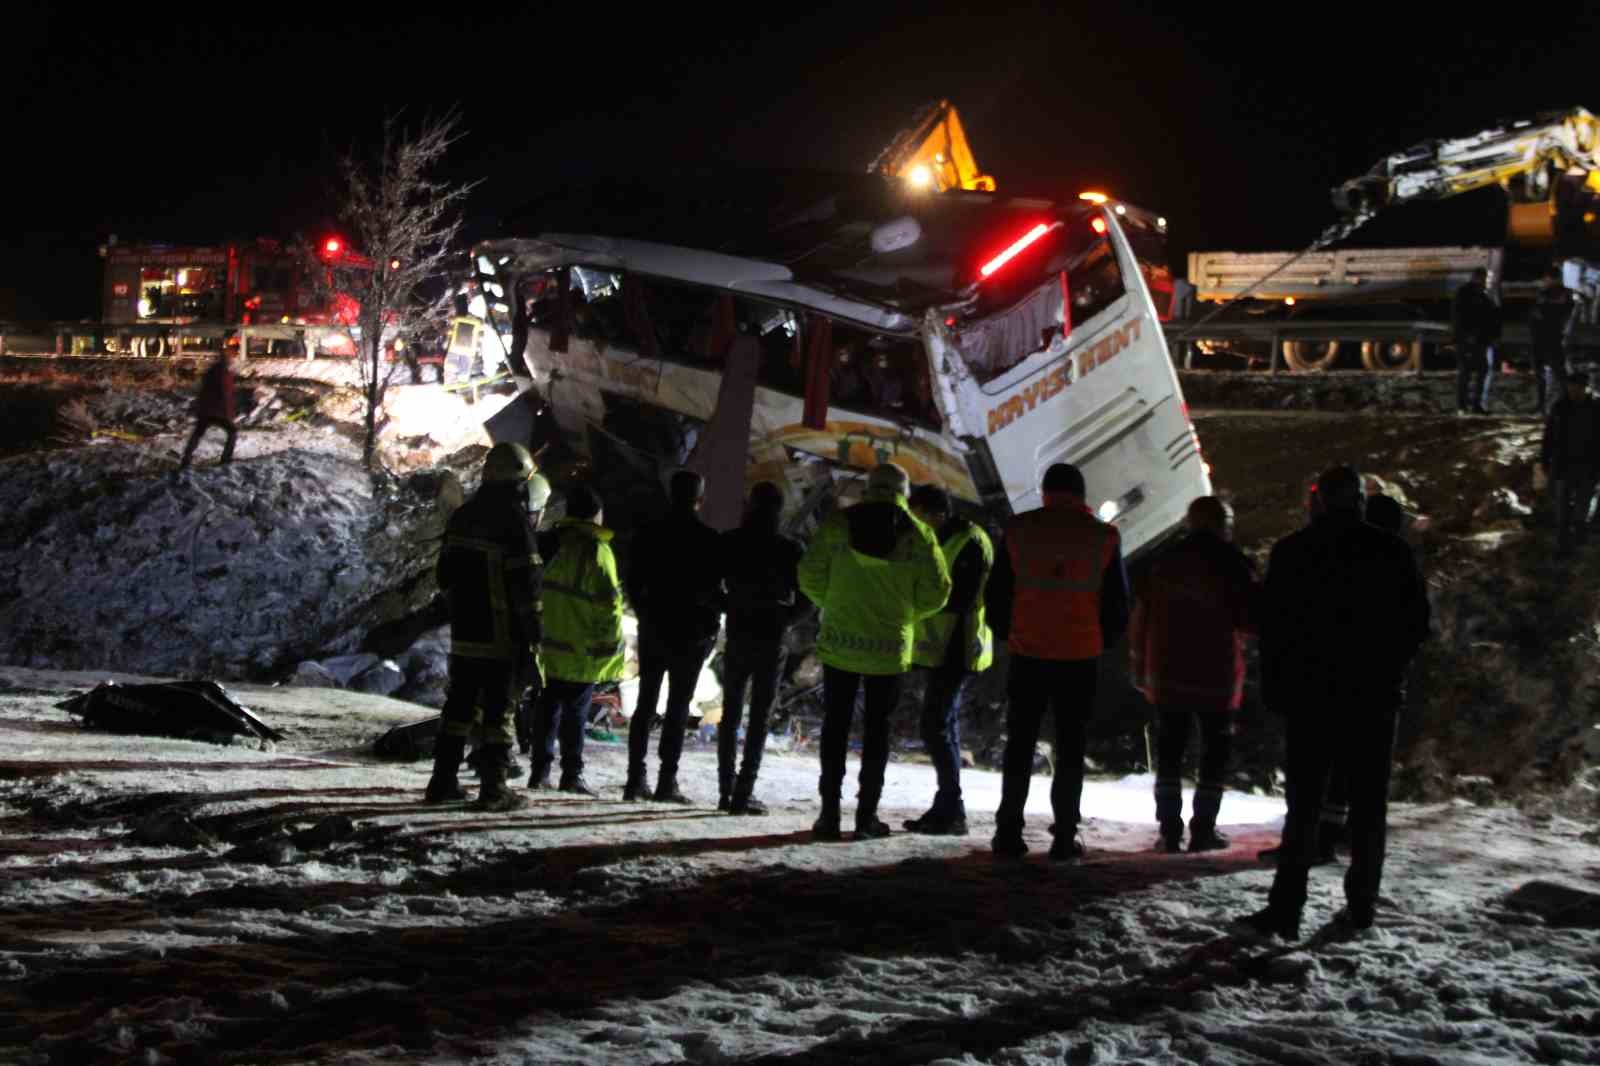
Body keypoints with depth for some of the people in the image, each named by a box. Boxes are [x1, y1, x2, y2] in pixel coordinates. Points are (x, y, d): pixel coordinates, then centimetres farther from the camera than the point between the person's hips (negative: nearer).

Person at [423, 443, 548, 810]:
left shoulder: (463, 516, 9)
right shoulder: (514, 519, -14)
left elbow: (444, 574, 15)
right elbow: (526, 582, -17)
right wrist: (535, 629, -10)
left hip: (463, 632, 7)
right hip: (502, 635, -6)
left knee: (459, 707, 14)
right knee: (499, 709, -1)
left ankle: (443, 782, 15)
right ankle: (493, 788, -2)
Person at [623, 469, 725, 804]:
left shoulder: (649, 535, 3)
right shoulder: (709, 540, -10)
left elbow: (632, 584, 5)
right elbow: (714, 591, -13)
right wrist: (713, 622, 5)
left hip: (653, 629, 4)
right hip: (691, 633, -4)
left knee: (645, 703, 10)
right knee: (678, 707, -1)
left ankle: (635, 778, 7)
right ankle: (667, 781, -5)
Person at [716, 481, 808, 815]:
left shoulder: (729, 543, -1)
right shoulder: (789, 549, -8)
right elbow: (805, 597, -8)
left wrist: (731, 608, 11)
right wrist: (785, 619, 7)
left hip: (737, 634, 3)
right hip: (771, 638, -3)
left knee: (730, 714, 13)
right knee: (759, 717, 0)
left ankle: (726, 791, 13)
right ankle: (743, 794, -5)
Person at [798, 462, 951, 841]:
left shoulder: (837, 524, -3)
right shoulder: (917, 534, -3)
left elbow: (810, 575, -4)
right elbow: (936, 591, -3)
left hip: (839, 642, 0)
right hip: (890, 647, 0)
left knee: (835, 725, 9)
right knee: (877, 729, 8)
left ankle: (829, 812, 5)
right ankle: (867, 815, 6)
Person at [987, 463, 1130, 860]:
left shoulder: (1019, 530, -1)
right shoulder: (1103, 537, -2)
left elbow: (997, 592, 3)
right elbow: (1117, 602, 2)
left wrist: (1007, 633, 17)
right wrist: (1103, 641, 17)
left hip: (1028, 654, 1)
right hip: (1080, 659, -1)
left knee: (1020, 746, 9)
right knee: (1070, 749, 6)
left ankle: (1008, 833, 7)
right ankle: (1065, 837, 4)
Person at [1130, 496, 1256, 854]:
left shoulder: (1165, 562, 7)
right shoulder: (1232, 563, -7)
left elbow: (1141, 619, 9)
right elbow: (1251, 619, -9)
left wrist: (1141, 669, 16)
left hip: (1167, 676, 3)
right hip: (1215, 678, -3)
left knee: (1169, 752, 8)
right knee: (1214, 753, 7)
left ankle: (1170, 829, 4)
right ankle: (1203, 829, 3)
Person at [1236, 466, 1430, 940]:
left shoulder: (1291, 552, -2)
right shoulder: (1392, 552, 1)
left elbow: (1272, 626, -1)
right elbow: (1417, 622, 5)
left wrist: (1274, 688, 7)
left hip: (1311, 694, -1)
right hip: (1375, 697, 1)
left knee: (1304, 804, -1)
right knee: (1368, 805, 8)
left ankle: (1285, 909, -7)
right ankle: (1360, 906, 10)